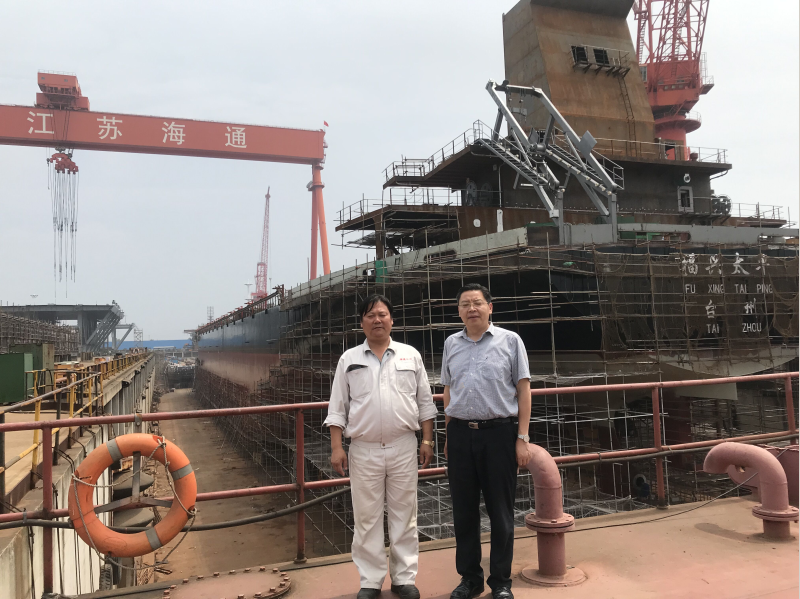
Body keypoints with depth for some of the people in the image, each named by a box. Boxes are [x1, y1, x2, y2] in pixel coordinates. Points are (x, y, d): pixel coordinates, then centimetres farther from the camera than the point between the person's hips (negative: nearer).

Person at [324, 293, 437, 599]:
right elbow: (337, 407, 4)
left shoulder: (411, 355, 5)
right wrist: (336, 447, -2)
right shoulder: (349, 359, 4)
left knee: (403, 515, 9)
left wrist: (427, 440, 2)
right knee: (367, 518, 7)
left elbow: (425, 402, 7)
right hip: (364, 450, 0)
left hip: (404, 448, 0)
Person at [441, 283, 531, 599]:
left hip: (499, 432, -3)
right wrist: (449, 436, 13)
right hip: (460, 434, 3)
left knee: (500, 512, 6)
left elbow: (523, 390, -1)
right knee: (463, 511, 11)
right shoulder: (451, 343, 10)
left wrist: (522, 438, -6)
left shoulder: (510, 341, 0)